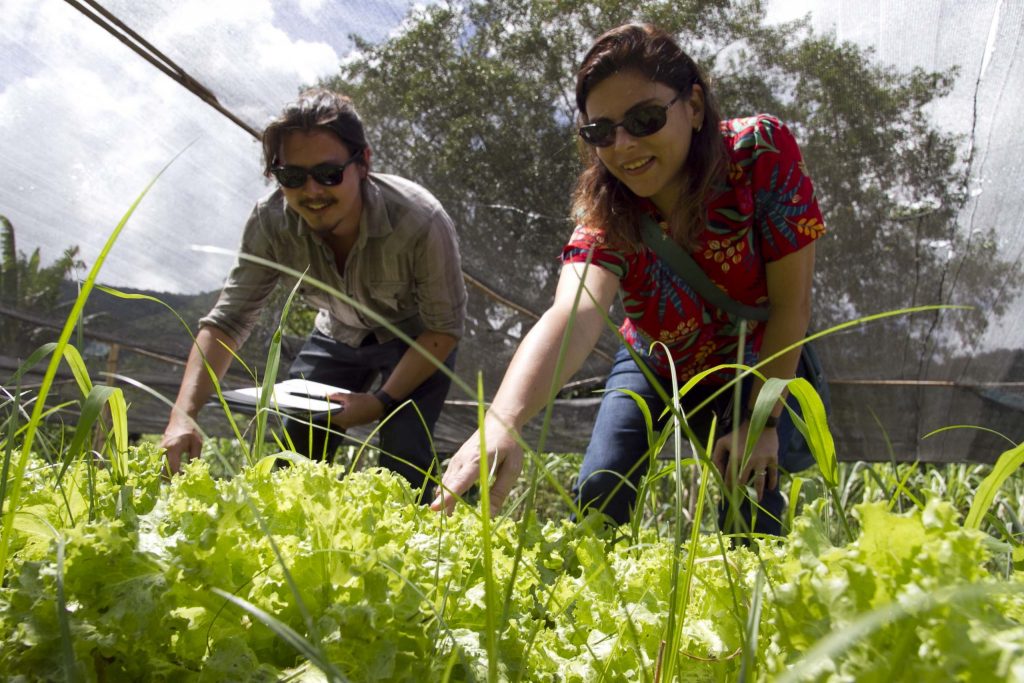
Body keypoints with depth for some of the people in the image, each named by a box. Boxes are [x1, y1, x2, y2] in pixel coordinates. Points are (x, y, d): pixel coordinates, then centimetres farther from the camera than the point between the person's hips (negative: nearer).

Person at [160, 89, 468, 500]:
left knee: (403, 468, -20)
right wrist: (183, 414, -36)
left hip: (416, 339, -3)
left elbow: (445, 328, -24)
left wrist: (383, 401, -29)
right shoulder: (272, 221, -26)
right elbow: (228, 321, -23)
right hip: (339, 335, 4)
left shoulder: (420, 223, -36)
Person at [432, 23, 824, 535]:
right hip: (652, 362, 1)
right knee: (601, 493, -17)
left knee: (751, 494, -19)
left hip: (753, 366, 0)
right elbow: (573, 314, -49)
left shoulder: (761, 150, -30)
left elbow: (792, 302, -23)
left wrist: (764, 420, -22)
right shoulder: (606, 218, -28)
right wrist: (501, 423, -67)